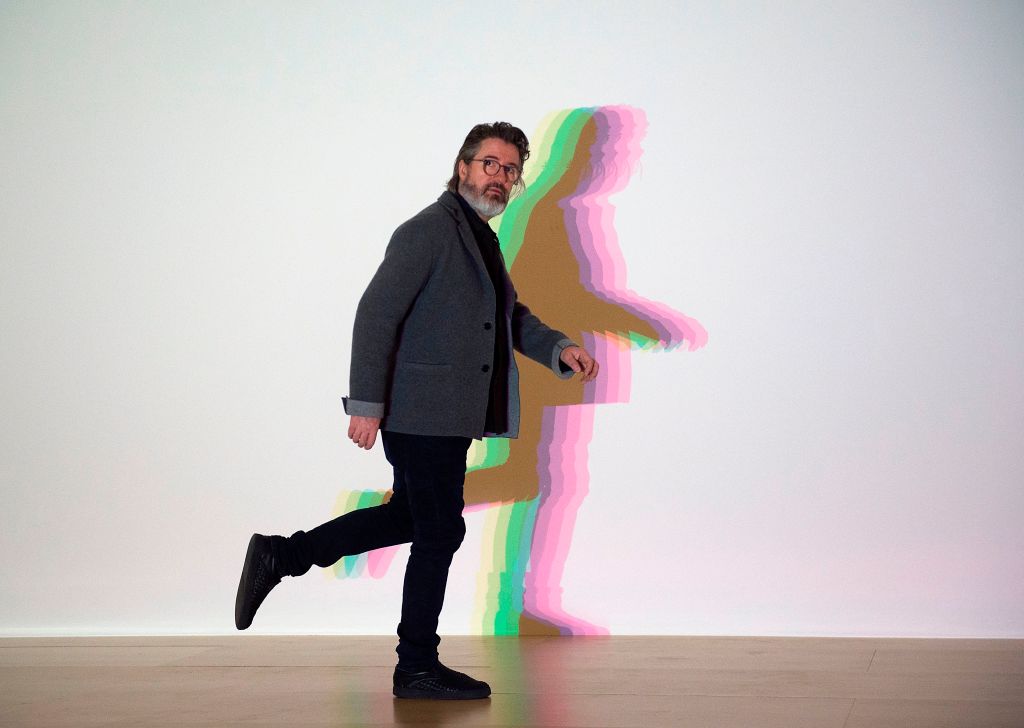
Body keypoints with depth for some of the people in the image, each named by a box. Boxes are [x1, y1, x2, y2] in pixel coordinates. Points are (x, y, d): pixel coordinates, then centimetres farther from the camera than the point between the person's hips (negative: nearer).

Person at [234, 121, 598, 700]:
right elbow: (376, 315, -18)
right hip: (422, 412, -10)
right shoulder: (428, 230, -13)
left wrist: (560, 348, 0)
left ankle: (282, 555, 27)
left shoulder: (482, 239, 17)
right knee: (440, 532, 0)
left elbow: (512, 314, 19)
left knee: (408, 518, 20)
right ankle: (418, 668, 14)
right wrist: (366, 405, -22)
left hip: (447, 414, 10)